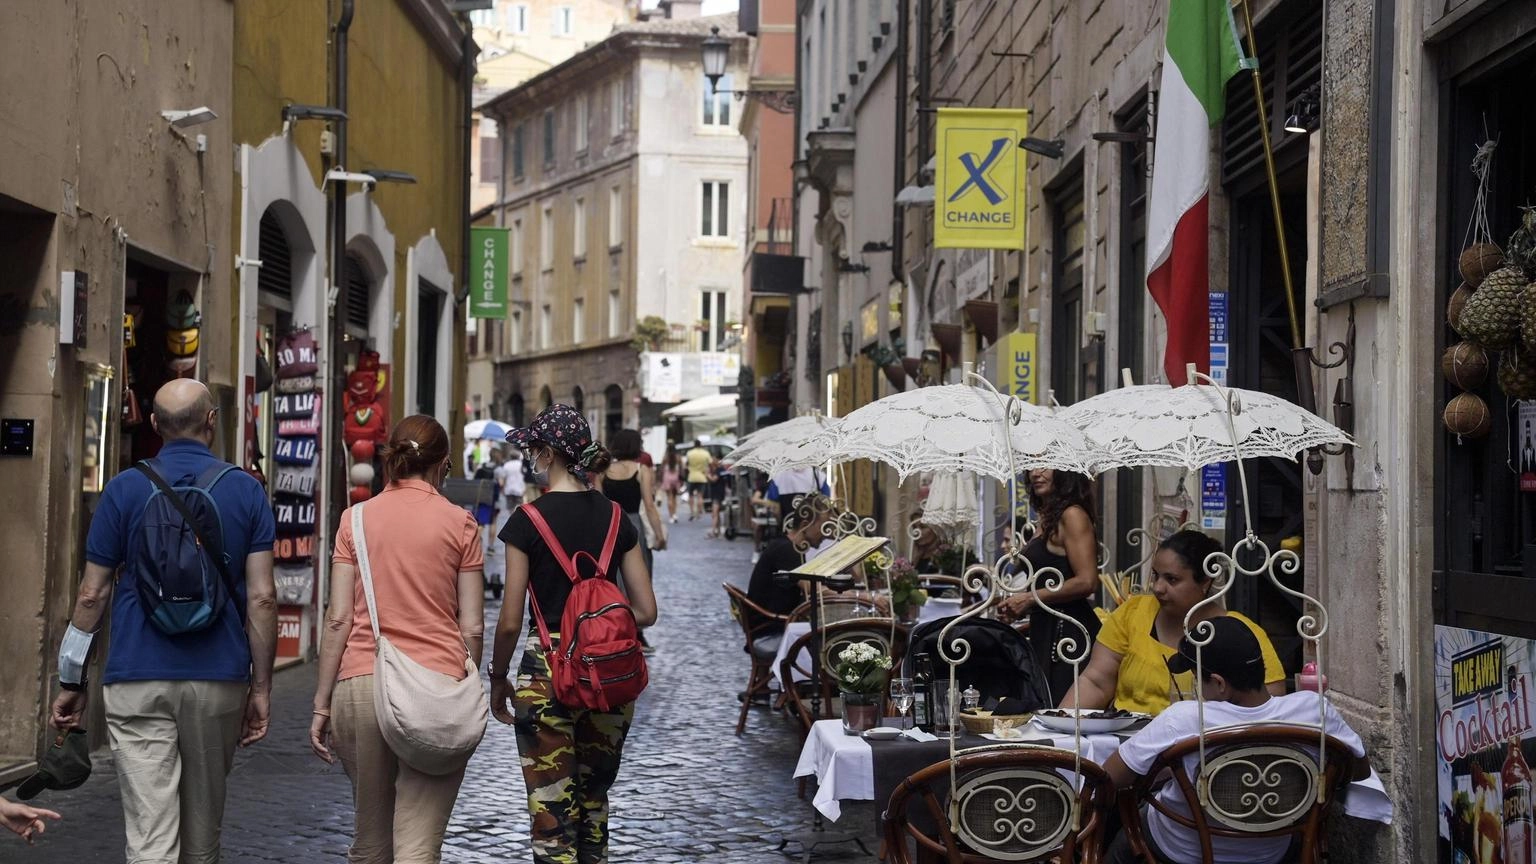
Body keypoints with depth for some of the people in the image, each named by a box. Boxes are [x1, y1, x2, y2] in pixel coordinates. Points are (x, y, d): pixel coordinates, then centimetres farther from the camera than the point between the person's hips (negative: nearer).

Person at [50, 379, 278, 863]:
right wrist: (261, 689, 4)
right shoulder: (246, 491, 2)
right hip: (219, 679, 1)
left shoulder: (125, 490, 1)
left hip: (138, 682, -1)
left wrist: (71, 682, 12)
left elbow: (93, 594, 2)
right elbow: (262, 598, -3)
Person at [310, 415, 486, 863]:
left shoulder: (356, 519, 5)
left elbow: (338, 618, 1)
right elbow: (472, 627, 1)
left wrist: (321, 704, 6)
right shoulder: (459, 523, 2)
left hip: (362, 684, 2)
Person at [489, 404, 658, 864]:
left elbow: (511, 621, -9)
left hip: (548, 672, -5)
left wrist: (498, 679, 6)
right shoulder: (616, 518, 3)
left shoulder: (529, 519, -9)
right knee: (594, 803, 18)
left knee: (552, 813, 1)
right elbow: (646, 611, 4)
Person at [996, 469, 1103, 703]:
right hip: (1045, 630, 9)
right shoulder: (1048, 519, 16)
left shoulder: (1073, 515, -11)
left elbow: (1086, 582, -20)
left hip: (1067, 630, -9)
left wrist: (1030, 599, -14)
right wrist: (1019, 606, 12)